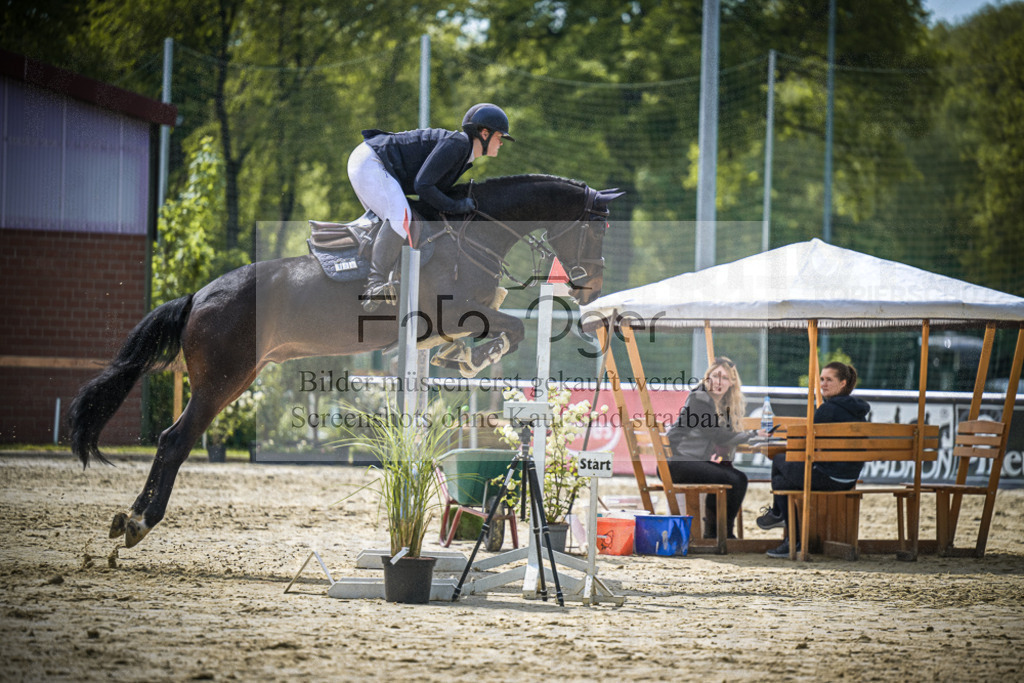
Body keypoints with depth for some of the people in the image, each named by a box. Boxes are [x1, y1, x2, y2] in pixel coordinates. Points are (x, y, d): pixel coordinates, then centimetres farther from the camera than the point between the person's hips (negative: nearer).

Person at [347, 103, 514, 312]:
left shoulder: (463, 154, 16)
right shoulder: (456, 143, -16)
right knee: (400, 218, -28)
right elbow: (422, 185, -23)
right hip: (369, 163, -12)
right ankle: (375, 283, -33)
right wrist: (457, 206, -16)